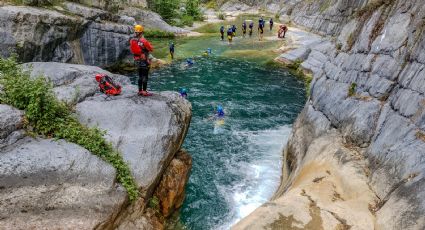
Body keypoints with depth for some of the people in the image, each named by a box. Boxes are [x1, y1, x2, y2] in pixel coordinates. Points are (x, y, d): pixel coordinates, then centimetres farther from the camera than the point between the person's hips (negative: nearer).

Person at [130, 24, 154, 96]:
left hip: (137, 60, 6)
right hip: (144, 60, -6)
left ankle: (140, 91, 19)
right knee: (145, 76, -1)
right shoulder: (143, 40, -18)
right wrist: (148, 44, 7)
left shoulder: (132, 40, 0)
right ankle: (144, 91, -1)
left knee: (140, 76, 15)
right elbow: (151, 49, -9)